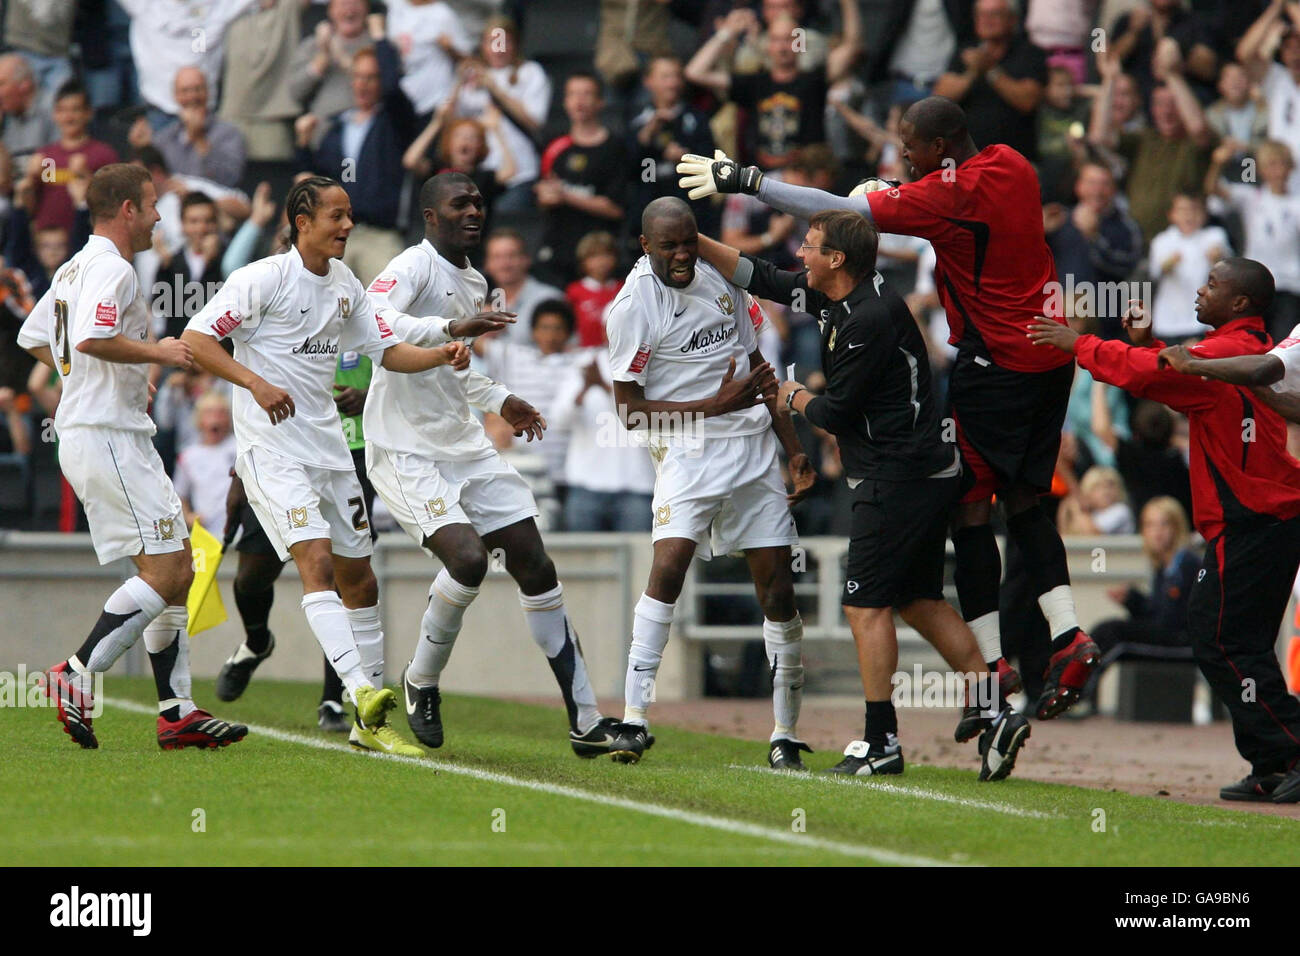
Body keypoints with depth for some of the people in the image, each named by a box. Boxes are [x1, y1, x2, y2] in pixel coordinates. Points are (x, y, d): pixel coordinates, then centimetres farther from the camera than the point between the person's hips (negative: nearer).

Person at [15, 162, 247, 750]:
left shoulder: (75, 269, 19)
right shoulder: (111, 269, -13)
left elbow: (33, 339, 27)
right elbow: (93, 338, -28)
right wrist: (157, 353, -14)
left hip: (89, 433, 11)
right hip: (108, 437, -11)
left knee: (175, 571, 7)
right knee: (168, 570, -13)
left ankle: (176, 712, 4)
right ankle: (78, 675, -14)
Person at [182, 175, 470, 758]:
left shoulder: (344, 284, 11)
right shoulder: (264, 278, -11)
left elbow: (387, 349, 17)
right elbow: (195, 339, -14)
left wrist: (442, 355, -2)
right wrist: (256, 383, -25)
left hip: (327, 445, 8)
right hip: (271, 446, -8)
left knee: (357, 575, 8)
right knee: (317, 562, -22)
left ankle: (369, 726, 15)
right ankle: (361, 693, -36)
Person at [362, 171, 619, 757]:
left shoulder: (474, 284, 15)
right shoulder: (412, 268, -13)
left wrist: (500, 401, 18)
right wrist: (451, 328, -42)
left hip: (465, 446, 9)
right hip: (406, 450, -9)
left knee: (534, 565, 2)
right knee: (467, 557, -26)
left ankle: (586, 722, 5)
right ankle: (421, 682, 1)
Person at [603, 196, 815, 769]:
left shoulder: (721, 281, 9)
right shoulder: (633, 307, -9)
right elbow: (630, 411, -9)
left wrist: (794, 449, 16)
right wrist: (716, 405, -16)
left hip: (754, 448, 5)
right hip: (687, 451, -5)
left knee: (777, 587, 1)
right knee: (669, 565, -24)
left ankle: (785, 736, 9)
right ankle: (633, 718, -20)